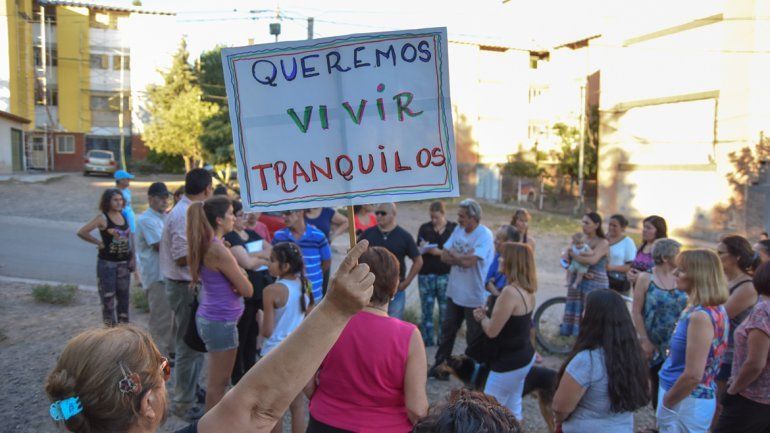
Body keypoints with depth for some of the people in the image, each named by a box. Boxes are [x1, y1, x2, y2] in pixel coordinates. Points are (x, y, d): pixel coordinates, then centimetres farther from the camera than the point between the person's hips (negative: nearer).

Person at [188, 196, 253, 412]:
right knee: (218, 383, 4)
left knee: (216, 380, 22)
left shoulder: (205, 245, 5)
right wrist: (240, 279, 2)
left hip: (208, 318, 9)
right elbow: (247, 290, -18)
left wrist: (237, 277, -3)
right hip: (221, 321, -9)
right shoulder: (219, 250, -22)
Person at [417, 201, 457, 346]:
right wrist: (422, 248, -14)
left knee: (445, 309, 5)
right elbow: (417, 250, 8)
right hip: (426, 274, 2)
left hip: (445, 274, -1)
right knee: (426, 308, 8)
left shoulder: (454, 228, -1)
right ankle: (426, 339, 20)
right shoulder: (424, 228, 4)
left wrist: (440, 252, -15)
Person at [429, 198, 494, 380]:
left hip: (474, 296, -6)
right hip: (454, 292, 7)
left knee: (474, 337, 10)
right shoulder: (458, 230, 3)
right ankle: (440, 365, 31)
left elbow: (469, 261, -28)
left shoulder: (485, 235, -18)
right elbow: (444, 256, 0)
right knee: (447, 330, 17)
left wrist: (453, 254, -11)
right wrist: (462, 258, -18)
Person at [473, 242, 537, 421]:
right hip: (524, 357, 9)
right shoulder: (526, 289, 3)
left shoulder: (510, 292, -27)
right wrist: (488, 313, 6)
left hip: (509, 361, -9)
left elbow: (492, 331, -21)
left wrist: (482, 317, -2)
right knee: (513, 409, 21)